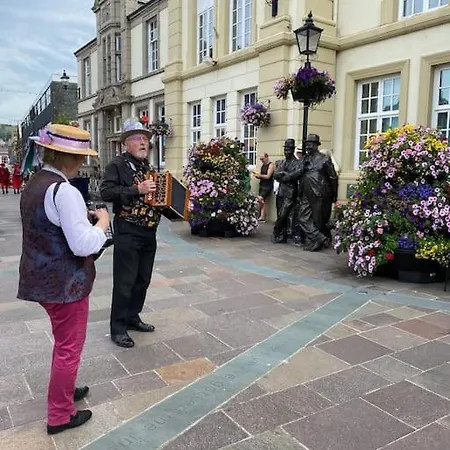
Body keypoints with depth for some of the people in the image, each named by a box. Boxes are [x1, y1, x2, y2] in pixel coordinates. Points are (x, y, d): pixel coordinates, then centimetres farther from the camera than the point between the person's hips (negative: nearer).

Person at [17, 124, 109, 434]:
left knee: (63, 341, 27)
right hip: (65, 283, -9)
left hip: (43, 278, 9)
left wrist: (82, 217, 10)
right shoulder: (64, 191, -24)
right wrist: (102, 222, -11)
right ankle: (60, 415, 24)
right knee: (69, 347, 8)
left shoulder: (34, 184, 6)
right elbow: (84, 245, -27)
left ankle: (64, 391, 45)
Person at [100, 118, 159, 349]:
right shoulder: (117, 164, -7)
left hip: (149, 232, 8)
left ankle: (132, 317, 30)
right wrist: (137, 189, -24)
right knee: (124, 281, -2)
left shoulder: (149, 167, 16)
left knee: (143, 279, 14)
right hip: (127, 232, -7)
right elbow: (105, 191, -20)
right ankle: (118, 328, 9)